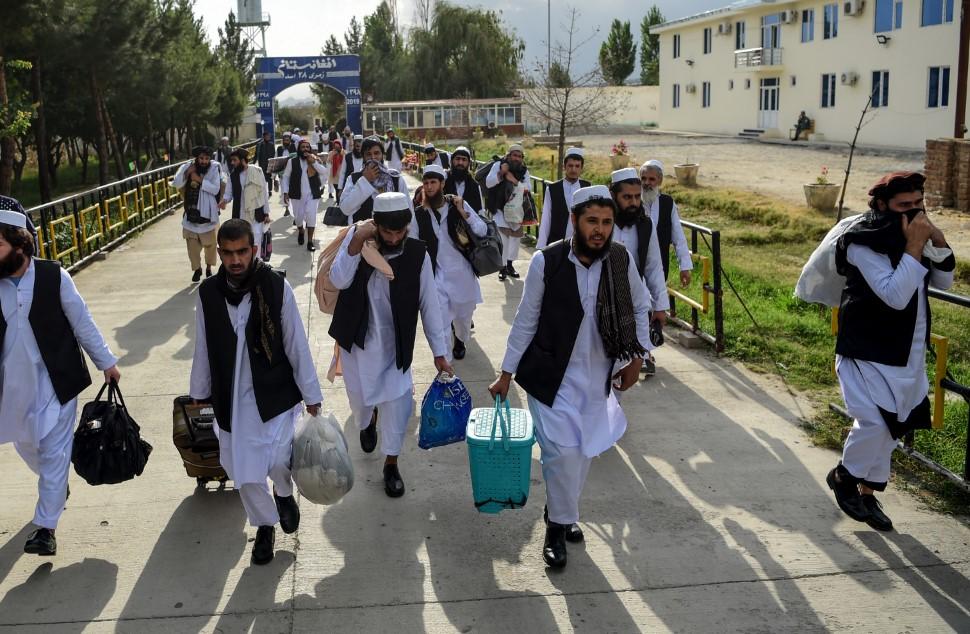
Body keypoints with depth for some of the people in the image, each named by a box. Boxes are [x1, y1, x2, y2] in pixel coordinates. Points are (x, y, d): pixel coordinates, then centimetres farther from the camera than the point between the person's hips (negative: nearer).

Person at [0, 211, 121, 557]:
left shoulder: (54, 276, -13)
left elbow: (81, 322, -4)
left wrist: (106, 362, 2)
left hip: (55, 381, -4)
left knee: (54, 452, -1)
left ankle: (45, 526, 7)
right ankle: (56, 486, 47)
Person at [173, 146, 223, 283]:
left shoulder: (214, 169, -10)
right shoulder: (187, 168, -3)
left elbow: (216, 189, -19)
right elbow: (176, 184, -10)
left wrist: (199, 179, -22)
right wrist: (187, 172, -21)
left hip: (208, 212, -2)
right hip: (191, 211, 2)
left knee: (210, 243, 9)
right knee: (192, 243, 7)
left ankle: (209, 268, 31)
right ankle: (197, 268, 25)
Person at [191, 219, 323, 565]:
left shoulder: (277, 287, -12)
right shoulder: (208, 292, -4)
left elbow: (296, 345, -6)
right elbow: (202, 350, 7)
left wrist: (312, 395, -3)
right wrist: (199, 395, 13)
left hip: (275, 394, -3)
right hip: (231, 399, 3)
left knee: (278, 461, -17)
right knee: (243, 471, 9)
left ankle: (284, 492, 21)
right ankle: (265, 525, 36)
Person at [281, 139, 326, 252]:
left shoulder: (316, 159, 0)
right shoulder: (292, 161, -1)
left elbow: (324, 172, -11)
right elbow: (285, 177, 4)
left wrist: (313, 162, -21)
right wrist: (285, 192, -3)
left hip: (312, 194, -1)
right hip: (297, 194, 1)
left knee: (311, 216, -10)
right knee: (298, 216, 10)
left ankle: (310, 241, -2)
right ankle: (300, 232, 42)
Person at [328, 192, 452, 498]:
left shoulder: (417, 253, -13)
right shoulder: (356, 237, -12)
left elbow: (429, 305, -8)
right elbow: (339, 280, -23)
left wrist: (439, 352, -6)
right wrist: (356, 242, -33)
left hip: (395, 344, -1)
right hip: (357, 339, 1)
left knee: (397, 403, -5)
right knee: (360, 399, 16)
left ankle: (391, 464, 18)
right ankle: (367, 423, 53)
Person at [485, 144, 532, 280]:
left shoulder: (524, 170, 0)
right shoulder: (498, 165, -5)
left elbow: (526, 188, -13)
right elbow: (488, 183, -12)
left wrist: (513, 180, -24)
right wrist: (501, 174, -25)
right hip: (499, 207, -4)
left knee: (515, 236, 11)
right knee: (502, 235, -13)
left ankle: (510, 264, 27)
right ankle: (503, 267, -7)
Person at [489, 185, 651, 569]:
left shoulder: (621, 259, -7)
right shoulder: (546, 262, -15)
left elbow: (639, 309, 9)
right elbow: (526, 321, -6)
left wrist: (636, 356, 2)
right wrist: (506, 373, -2)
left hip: (598, 378, 4)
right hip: (551, 375, -3)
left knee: (584, 451, 12)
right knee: (563, 451, -9)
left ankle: (560, 513, 35)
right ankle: (560, 523, 14)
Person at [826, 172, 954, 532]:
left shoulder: (912, 233, 3)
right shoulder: (864, 243, -20)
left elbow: (943, 282, 6)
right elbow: (896, 296, -27)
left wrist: (939, 244, -10)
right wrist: (915, 247, -28)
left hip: (907, 351, 8)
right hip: (868, 352, -7)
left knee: (890, 427, 14)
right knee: (875, 422, -16)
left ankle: (867, 492, 29)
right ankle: (843, 476, 12)